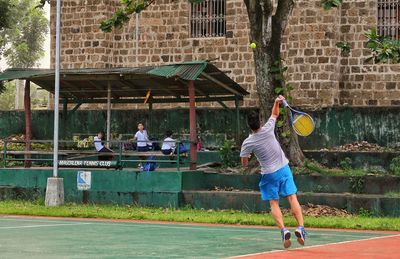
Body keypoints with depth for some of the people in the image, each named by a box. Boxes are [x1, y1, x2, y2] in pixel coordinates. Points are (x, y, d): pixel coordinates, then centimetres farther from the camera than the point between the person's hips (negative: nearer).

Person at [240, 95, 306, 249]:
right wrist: (277, 102, 9)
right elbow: (275, 114, 11)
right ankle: (300, 227, -14)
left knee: (274, 203, 5)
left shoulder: (247, 143, -14)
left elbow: (244, 163, 0)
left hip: (269, 174, -2)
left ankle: (283, 230, -15)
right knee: (292, 198, 0)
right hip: (284, 168, 2)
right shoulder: (268, 130, -10)